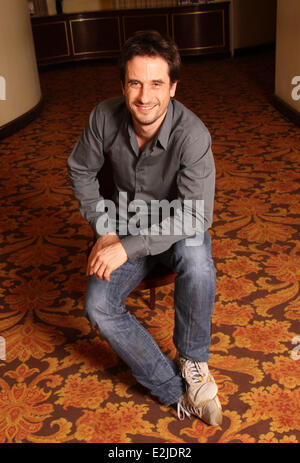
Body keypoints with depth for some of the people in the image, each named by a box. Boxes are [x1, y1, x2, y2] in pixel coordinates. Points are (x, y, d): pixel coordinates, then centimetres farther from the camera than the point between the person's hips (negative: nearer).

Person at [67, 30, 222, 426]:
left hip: (178, 229, -3)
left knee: (196, 256, -38)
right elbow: (81, 170, 1)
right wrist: (104, 231, -8)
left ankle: (192, 360, -13)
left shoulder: (192, 134, -27)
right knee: (98, 306, -21)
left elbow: (196, 216, -29)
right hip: (126, 226, 3)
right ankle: (179, 392, -12)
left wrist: (128, 247, -32)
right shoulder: (105, 117, -16)